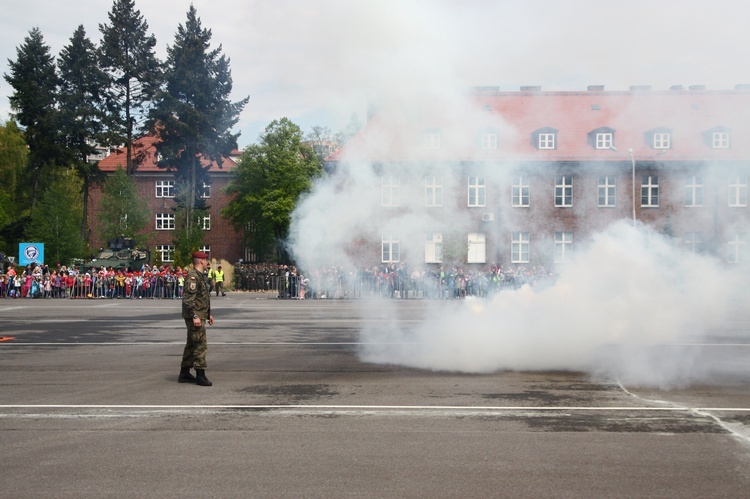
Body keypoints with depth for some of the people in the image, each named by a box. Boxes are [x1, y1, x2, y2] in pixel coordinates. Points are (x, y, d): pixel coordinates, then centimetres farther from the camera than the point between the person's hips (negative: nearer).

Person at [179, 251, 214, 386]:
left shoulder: (200, 276, 18)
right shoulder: (193, 276, -16)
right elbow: (188, 298, -23)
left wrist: (208, 314, 25)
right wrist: (195, 316, -26)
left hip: (200, 315, 11)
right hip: (195, 316, -11)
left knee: (191, 344, 14)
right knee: (200, 345, -10)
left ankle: (184, 374, 21)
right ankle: (200, 375, -7)